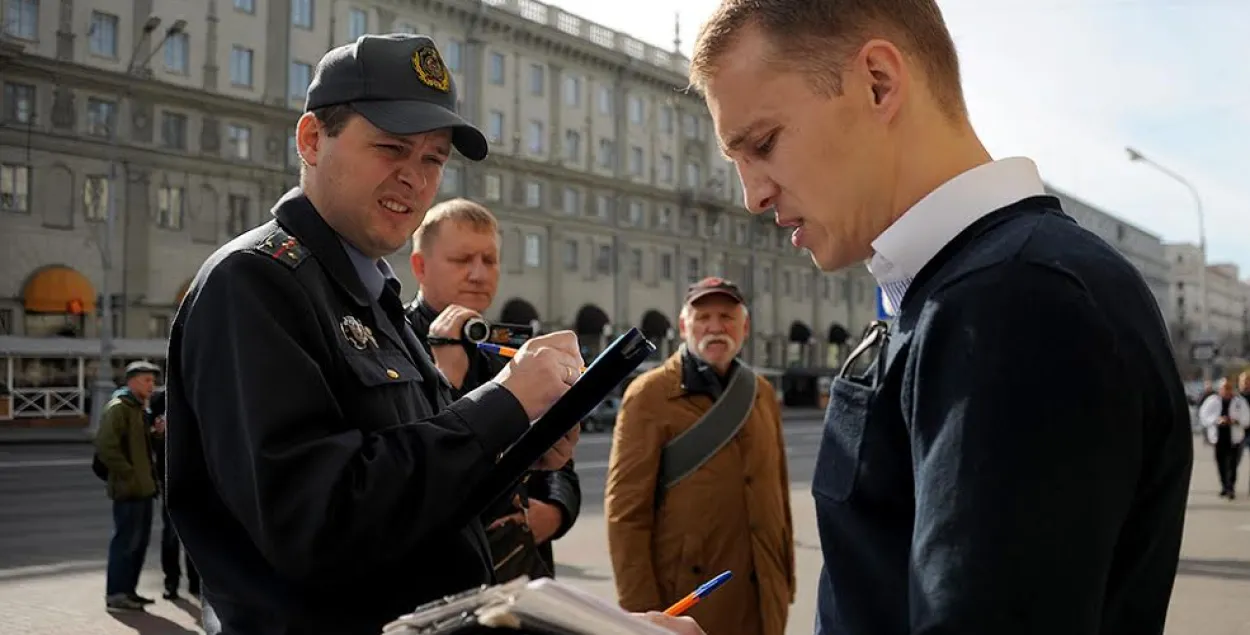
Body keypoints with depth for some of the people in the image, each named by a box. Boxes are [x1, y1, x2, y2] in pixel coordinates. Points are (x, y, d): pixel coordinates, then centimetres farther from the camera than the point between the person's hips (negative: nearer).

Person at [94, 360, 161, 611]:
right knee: (126, 540, -5)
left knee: (140, 539, 13)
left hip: (143, 487, 10)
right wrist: (129, 473, -20)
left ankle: (128, 590, 22)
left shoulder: (138, 408, 20)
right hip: (128, 488, -10)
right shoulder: (118, 407, -11)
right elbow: (105, 446, -21)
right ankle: (115, 593, 3)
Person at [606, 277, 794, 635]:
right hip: (685, 600, -5)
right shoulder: (649, 394, -8)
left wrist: (786, 580, 11)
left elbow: (777, 492, 13)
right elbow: (626, 508, -10)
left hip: (762, 600, 5)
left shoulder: (763, 394, 9)